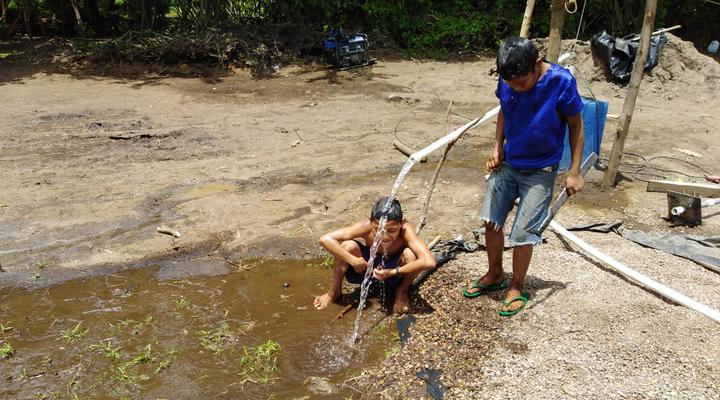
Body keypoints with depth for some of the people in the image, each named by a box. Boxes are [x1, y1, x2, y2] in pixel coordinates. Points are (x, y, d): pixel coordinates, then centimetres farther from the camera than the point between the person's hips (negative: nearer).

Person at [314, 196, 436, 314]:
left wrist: (392, 272, -39)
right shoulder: (367, 226, -31)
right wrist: (355, 261, -37)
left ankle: (402, 291, 0)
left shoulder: (405, 229, -34)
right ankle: (335, 290, 1)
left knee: (411, 254, -34)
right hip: (368, 266, 1)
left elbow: (429, 262, -46)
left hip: (393, 268, -1)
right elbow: (325, 239, -35)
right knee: (347, 245, -29)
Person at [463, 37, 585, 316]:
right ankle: (494, 274, 32)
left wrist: (574, 173, -11)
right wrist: (497, 149, -3)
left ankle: (516, 288, 21)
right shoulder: (507, 81, -11)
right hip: (507, 164, 5)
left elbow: (576, 126, -11)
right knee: (491, 220, 9)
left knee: (522, 233, -3)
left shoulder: (561, 82, -22)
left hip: (540, 172, -4)